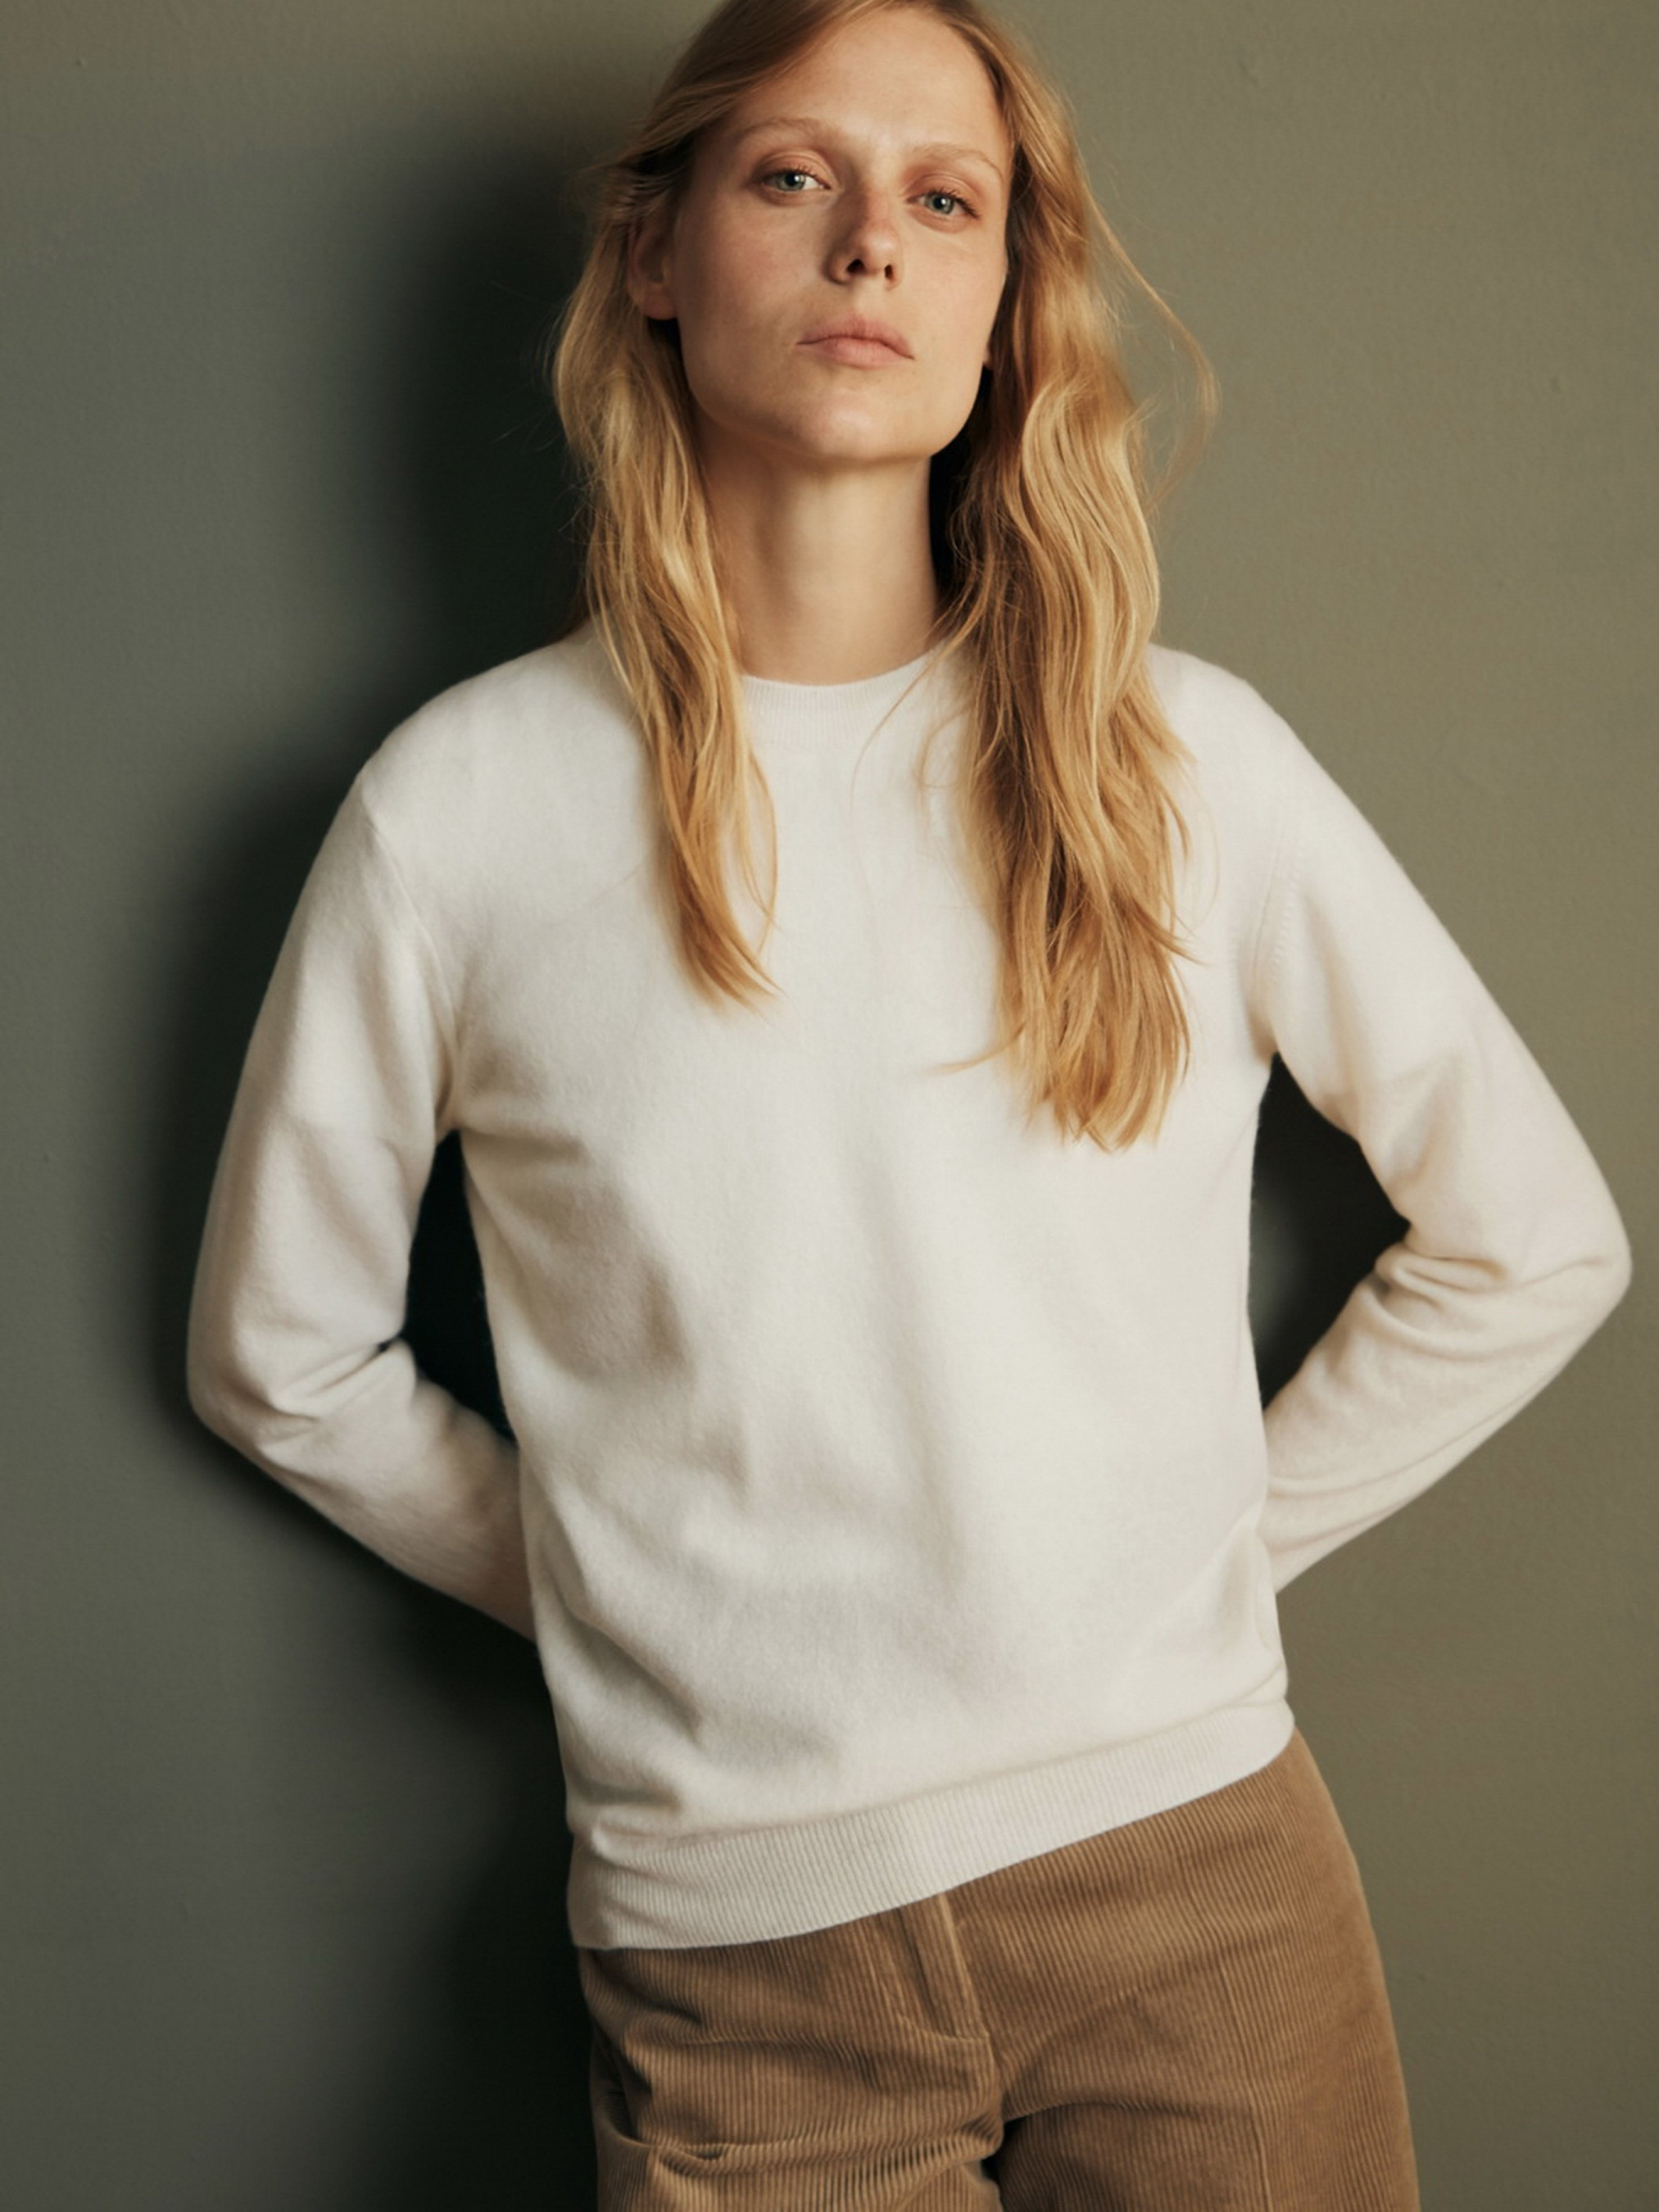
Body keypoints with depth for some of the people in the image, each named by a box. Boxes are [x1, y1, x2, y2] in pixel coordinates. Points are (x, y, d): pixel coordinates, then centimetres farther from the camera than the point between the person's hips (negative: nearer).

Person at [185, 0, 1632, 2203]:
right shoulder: (468, 803, -5)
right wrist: (640, 1604, 2)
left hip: (1206, 1866, 2)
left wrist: (1215, 1545, 3)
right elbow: (282, 1355, 6)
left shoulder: (1184, 756, -2)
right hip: (737, 1944, -1)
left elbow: (1537, 1239, 7)